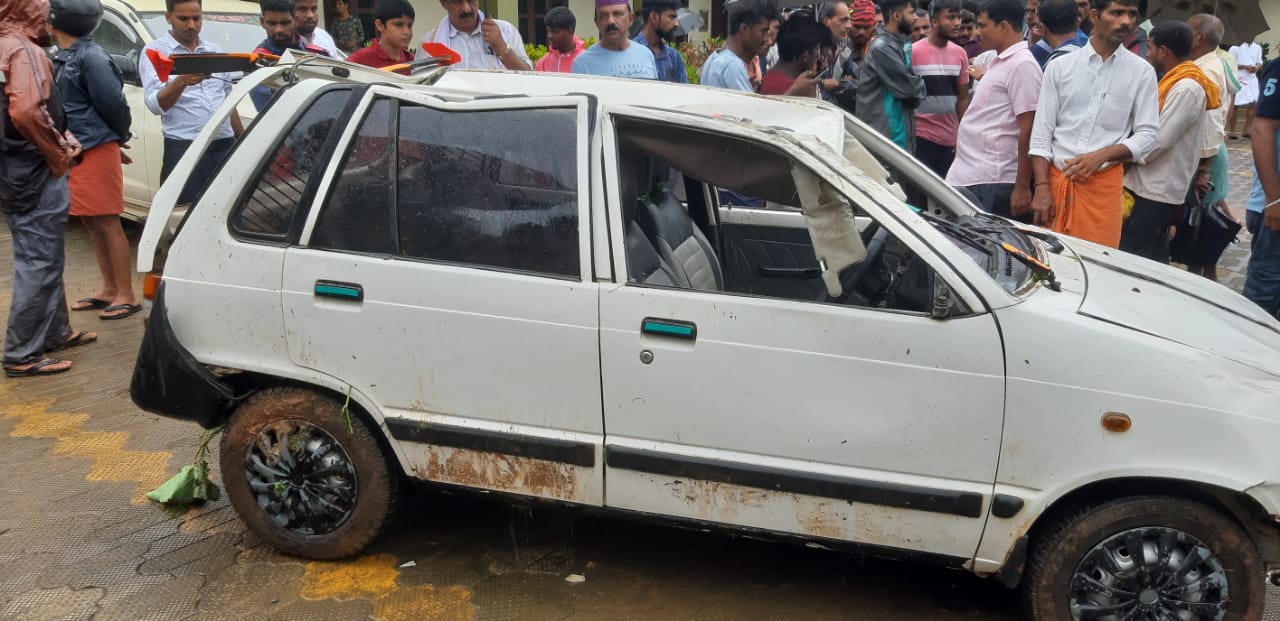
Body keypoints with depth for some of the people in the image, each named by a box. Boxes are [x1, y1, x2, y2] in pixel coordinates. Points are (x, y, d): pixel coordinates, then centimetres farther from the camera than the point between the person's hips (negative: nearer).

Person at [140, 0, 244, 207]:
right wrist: (181, 81, -31)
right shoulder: (155, 51, 0)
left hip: (225, 146, 5)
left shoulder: (216, 51, 17)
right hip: (184, 149, -5)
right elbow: (155, 104, -13)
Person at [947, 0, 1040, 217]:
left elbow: (1028, 131, -18)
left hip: (992, 181, -9)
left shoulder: (1022, 65, -14)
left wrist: (1022, 188, -20)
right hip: (969, 175, 9)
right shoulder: (999, 61, 15)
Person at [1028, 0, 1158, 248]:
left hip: (1104, 183, -1)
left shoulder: (1142, 72, 3)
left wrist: (1101, 156, -16)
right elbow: (1041, 134, 1)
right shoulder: (1060, 66, 3)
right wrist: (1042, 187, -7)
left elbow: (1147, 134, 1)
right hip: (1056, 177, 1)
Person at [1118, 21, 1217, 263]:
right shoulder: (1175, 82, 14)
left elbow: (1159, 141, -21)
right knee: (1154, 259, 15)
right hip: (1153, 187, 10)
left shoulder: (1186, 88, -17)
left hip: (1156, 191, -10)